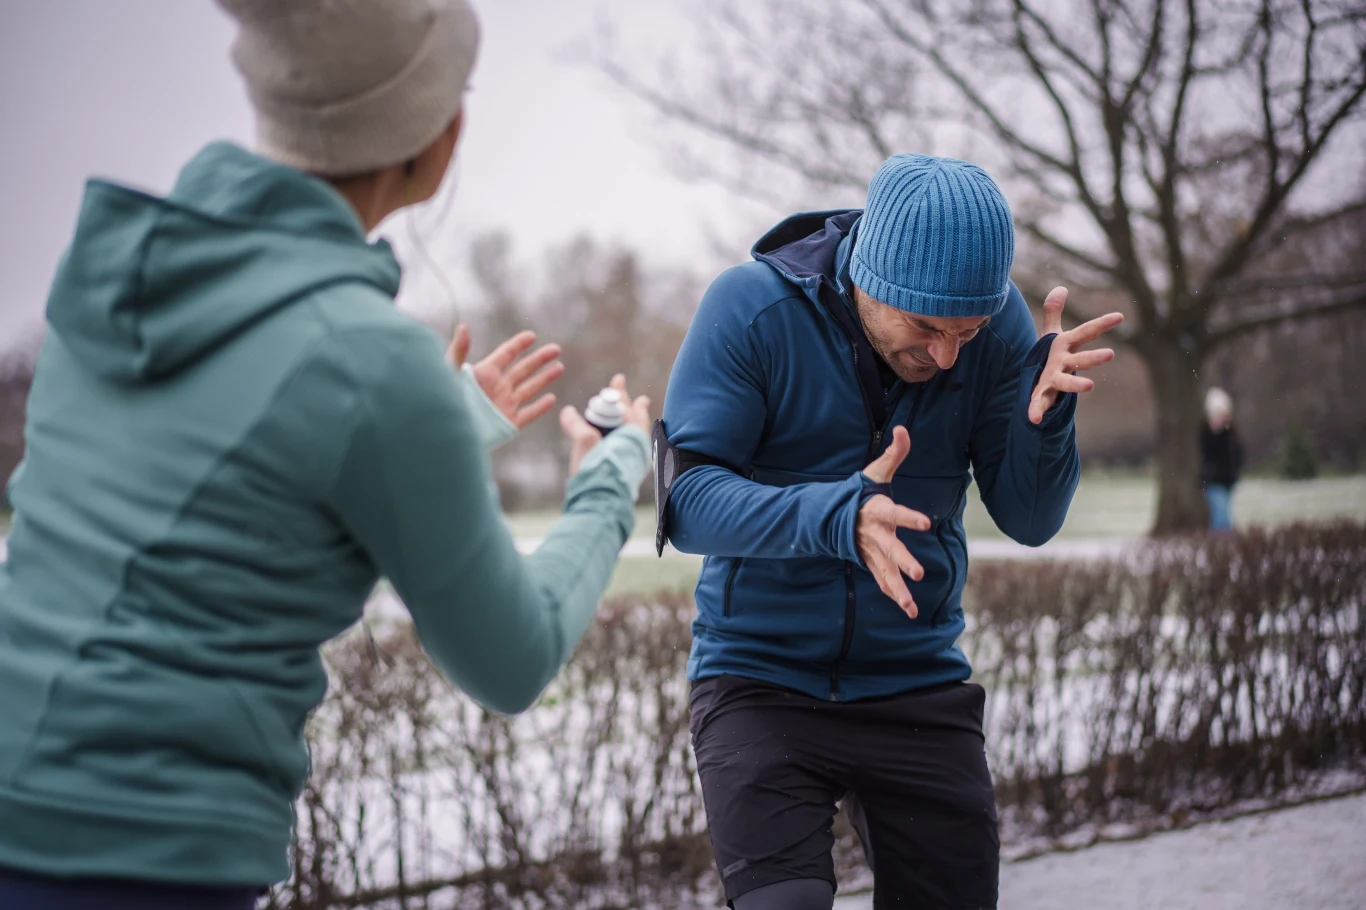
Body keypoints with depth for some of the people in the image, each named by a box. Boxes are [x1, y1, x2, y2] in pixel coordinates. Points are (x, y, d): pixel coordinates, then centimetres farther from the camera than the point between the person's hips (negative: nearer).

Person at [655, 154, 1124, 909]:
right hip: (760, 679, -3)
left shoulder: (996, 321, -5)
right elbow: (687, 502, -21)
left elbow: (1029, 521, -4)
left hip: (916, 686, 3)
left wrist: (1044, 414, -24)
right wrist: (836, 516, -37)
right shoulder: (750, 307, -14)